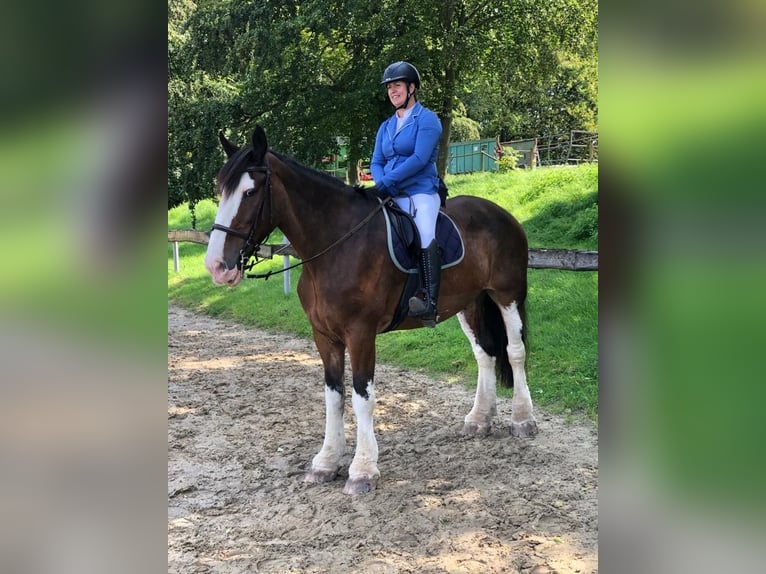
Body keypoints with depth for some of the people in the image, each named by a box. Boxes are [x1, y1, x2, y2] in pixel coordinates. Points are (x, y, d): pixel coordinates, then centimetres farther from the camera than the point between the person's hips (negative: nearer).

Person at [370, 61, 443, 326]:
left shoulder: (426, 119, -1)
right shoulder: (386, 126, 20)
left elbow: (419, 159, -13)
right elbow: (376, 162, 14)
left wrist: (387, 181, -18)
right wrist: (381, 183, -9)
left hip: (420, 193, -8)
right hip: (390, 196, 8)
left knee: (424, 236, -31)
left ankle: (429, 303, -35)